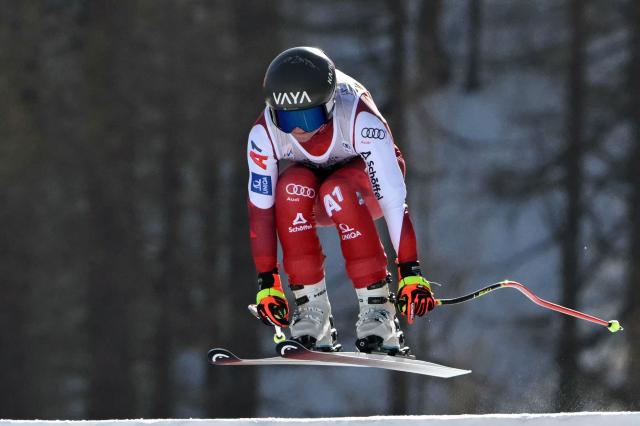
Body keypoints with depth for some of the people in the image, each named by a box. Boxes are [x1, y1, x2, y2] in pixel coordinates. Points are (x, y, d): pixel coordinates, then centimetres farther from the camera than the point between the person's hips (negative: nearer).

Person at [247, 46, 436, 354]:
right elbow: (260, 209, -22)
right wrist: (267, 283, -24)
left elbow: (393, 199, -37)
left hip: (366, 183, -2)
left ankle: (377, 307, -29)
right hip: (309, 201, 2)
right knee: (292, 187, -33)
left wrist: (410, 272, -41)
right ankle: (312, 309, -25)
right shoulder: (264, 134, -27)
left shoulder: (359, 118, -35)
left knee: (337, 192, -37)